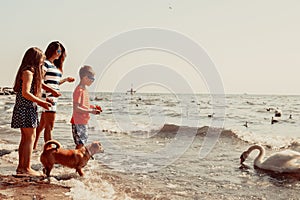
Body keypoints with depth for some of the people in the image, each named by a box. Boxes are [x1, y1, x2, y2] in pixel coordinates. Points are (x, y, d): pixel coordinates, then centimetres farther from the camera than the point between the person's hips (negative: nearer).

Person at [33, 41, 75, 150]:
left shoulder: (55, 65, 19)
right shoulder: (45, 63, -8)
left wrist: (66, 80, 21)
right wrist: (44, 98, -22)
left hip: (53, 99, 9)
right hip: (47, 98, -9)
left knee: (42, 125, 16)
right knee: (49, 126, -8)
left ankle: (34, 147, 26)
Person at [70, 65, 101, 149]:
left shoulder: (85, 89, 12)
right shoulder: (79, 90, -17)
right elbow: (76, 108, -22)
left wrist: (93, 107, 8)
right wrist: (91, 111, -22)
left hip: (84, 122, 10)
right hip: (78, 122, -10)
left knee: (83, 141, 14)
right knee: (80, 143, -6)